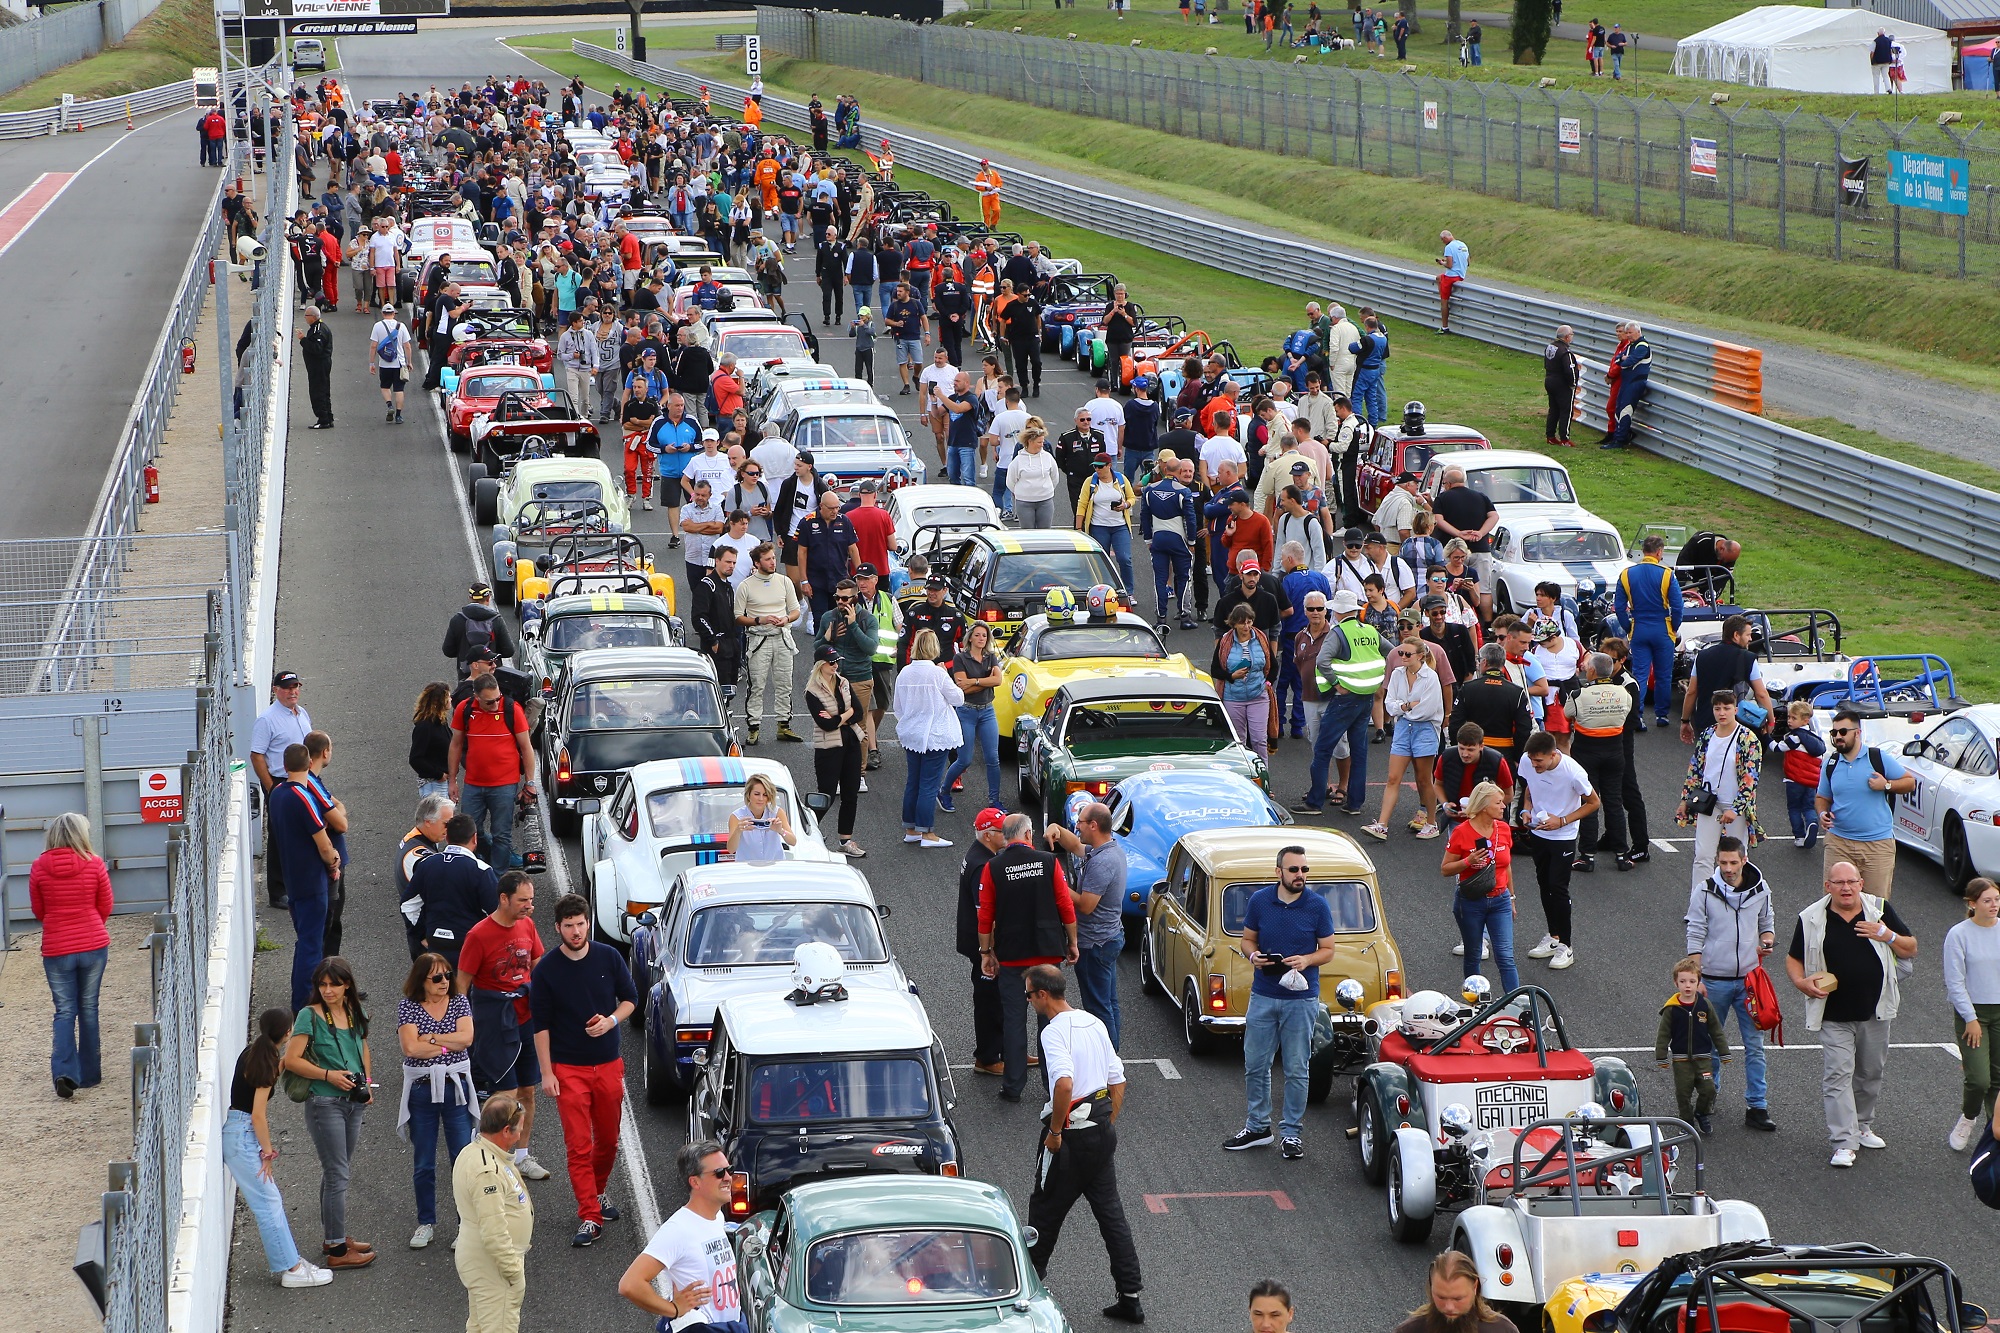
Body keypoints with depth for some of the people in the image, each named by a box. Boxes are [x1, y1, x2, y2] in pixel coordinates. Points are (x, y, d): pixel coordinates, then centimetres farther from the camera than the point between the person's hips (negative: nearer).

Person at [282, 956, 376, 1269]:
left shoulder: (356, 1014, 7)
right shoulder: (310, 1016, -11)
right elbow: (291, 1060, -15)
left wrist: (367, 1083, 11)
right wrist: (328, 1075, -21)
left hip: (353, 1103, 6)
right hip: (324, 1103, -6)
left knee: (337, 1172, 18)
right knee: (337, 1175, -6)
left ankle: (335, 1235, 30)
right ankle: (337, 1250, -2)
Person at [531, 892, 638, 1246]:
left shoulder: (609, 958, -1)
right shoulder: (546, 970, -7)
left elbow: (630, 998, 10)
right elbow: (541, 1025, -4)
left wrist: (611, 1020, -11)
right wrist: (547, 1073, -9)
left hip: (608, 1064, 3)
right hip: (568, 1068, -3)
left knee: (608, 1139, 13)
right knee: (579, 1144, -7)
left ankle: (597, 1192, 38)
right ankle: (590, 1217, -7)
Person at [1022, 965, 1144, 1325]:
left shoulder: (1055, 1031, -17)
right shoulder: (1095, 1023, 9)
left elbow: (1064, 1083, -32)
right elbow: (1118, 1081, 13)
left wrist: (1054, 1131, -22)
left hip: (1071, 1134, -8)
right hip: (1102, 1128, 8)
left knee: (1045, 1210, 10)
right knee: (1110, 1211, 9)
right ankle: (1129, 1298, 7)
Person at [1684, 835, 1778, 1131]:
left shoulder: (1760, 889, 1)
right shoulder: (1704, 891, -7)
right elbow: (1695, 937, -5)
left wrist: (1766, 942, -7)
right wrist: (1696, 979, -10)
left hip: (1749, 979, 2)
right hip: (1714, 980, -1)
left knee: (1755, 1045, 0)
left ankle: (1756, 1106, 4)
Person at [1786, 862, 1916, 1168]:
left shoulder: (1880, 910, 1)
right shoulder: (1811, 919, -2)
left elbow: (1911, 950, 7)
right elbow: (1793, 959, 8)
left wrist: (1888, 936, -13)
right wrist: (1801, 982, -13)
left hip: (1875, 1012, 2)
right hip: (1834, 1016, -2)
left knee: (1871, 1073, 15)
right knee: (1837, 1076, -10)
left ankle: (1862, 1126, 35)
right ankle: (1844, 1143, -11)